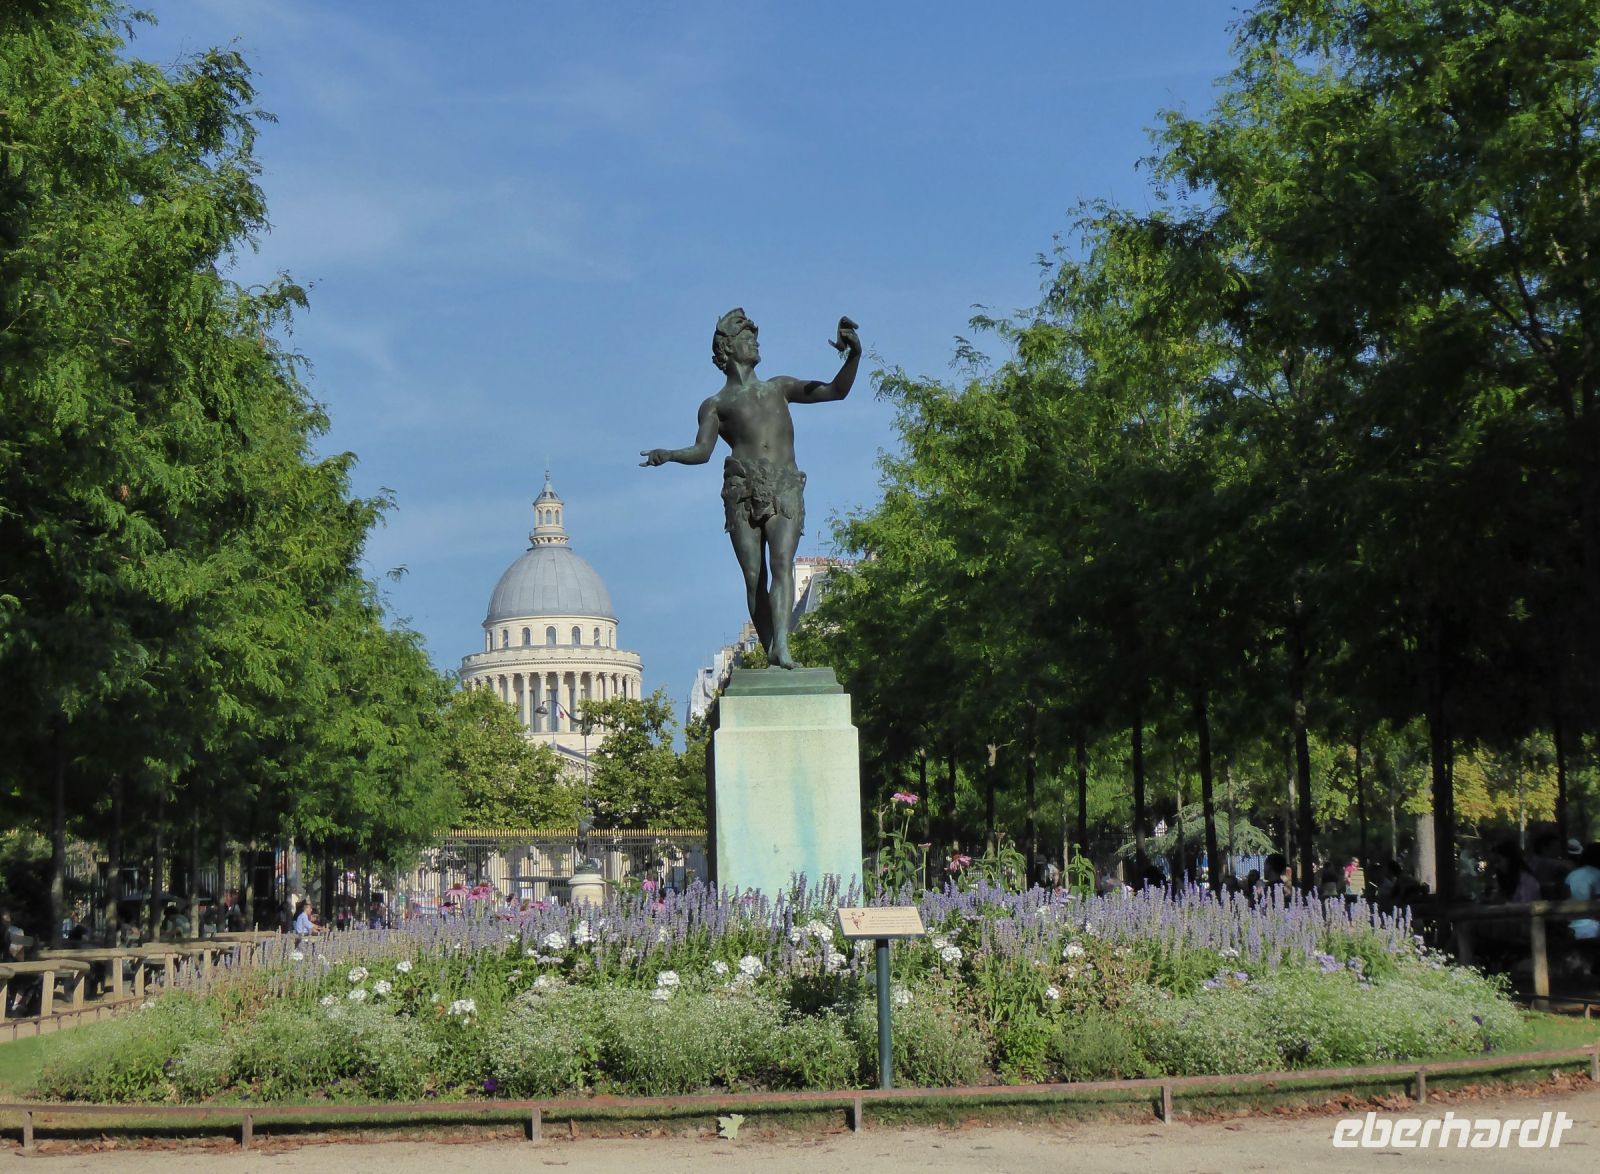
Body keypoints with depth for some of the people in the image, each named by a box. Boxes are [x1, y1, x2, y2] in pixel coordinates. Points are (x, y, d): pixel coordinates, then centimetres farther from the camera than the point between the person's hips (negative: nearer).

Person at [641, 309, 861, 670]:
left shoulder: (779, 386, 28)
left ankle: (781, 645, -35)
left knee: (782, 563, -20)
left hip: (785, 489, 1)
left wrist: (854, 357, 6)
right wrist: (668, 455, -15)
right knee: (754, 575, -8)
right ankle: (770, 651, -6)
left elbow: (835, 391, 23)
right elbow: (702, 450, 4)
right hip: (743, 490, 0)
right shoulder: (716, 404, 19)